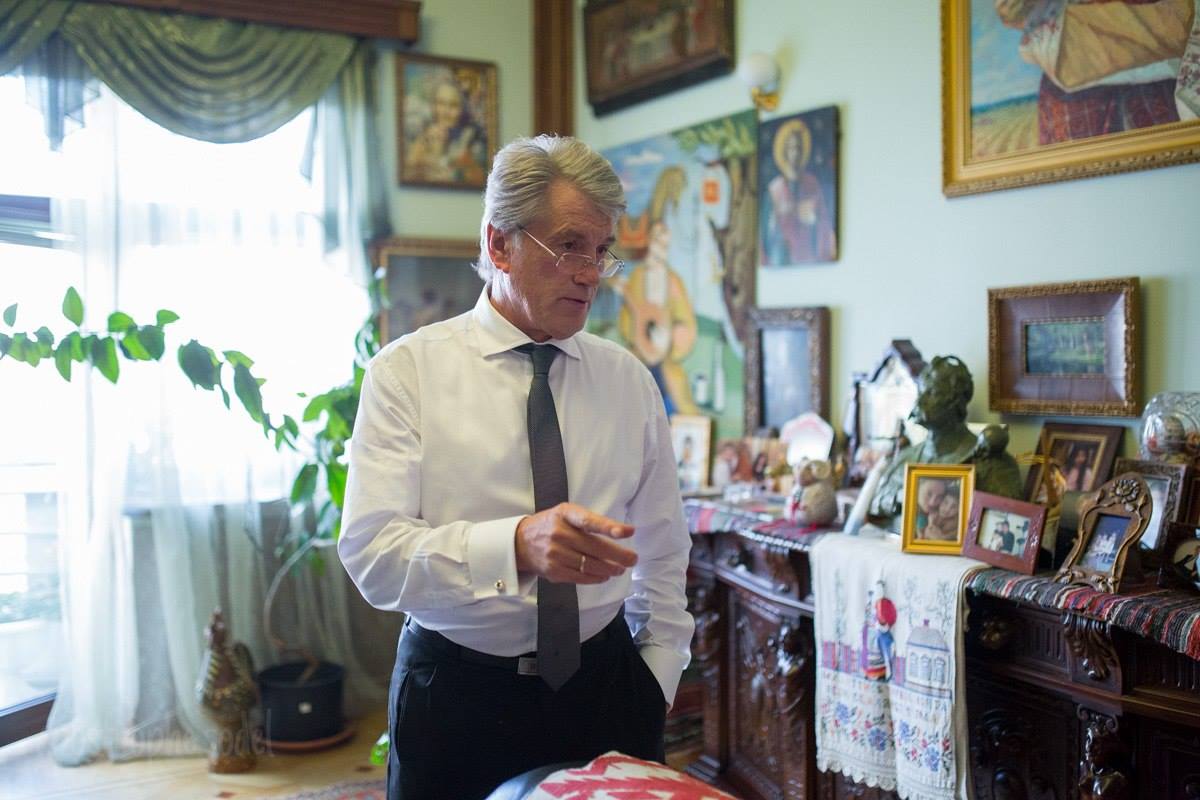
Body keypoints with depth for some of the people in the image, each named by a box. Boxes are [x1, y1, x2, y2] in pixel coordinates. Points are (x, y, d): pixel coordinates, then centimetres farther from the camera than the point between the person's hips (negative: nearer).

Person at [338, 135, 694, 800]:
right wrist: (517, 546, -33)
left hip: (603, 691, 3)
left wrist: (656, 684, 5)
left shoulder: (630, 381, 4)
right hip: (457, 694, -2)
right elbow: (371, 552, -18)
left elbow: (661, 552, 12)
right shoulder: (407, 372, -7)